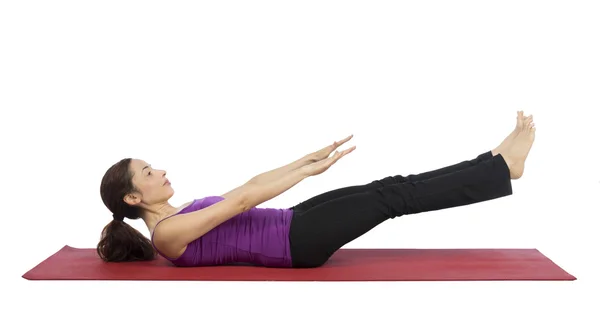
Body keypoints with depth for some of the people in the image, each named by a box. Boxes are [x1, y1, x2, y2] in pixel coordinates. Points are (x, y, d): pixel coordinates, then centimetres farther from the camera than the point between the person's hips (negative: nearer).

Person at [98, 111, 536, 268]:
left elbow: (253, 184, 15)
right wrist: (309, 170, -18)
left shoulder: (182, 216, 17)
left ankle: (498, 163, 3)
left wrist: (308, 159, 10)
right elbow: (241, 200, -18)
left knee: (390, 188, -1)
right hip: (293, 244, -9)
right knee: (392, 200, -11)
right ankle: (501, 167, -3)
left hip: (288, 224, 9)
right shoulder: (166, 233, -11)